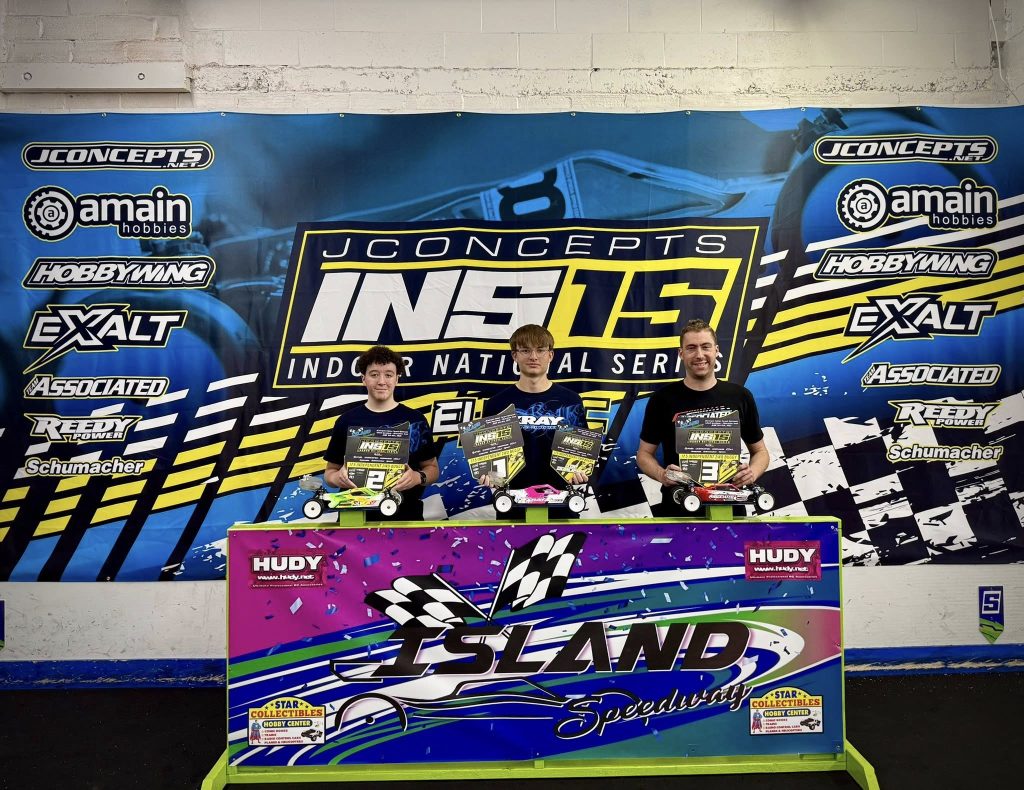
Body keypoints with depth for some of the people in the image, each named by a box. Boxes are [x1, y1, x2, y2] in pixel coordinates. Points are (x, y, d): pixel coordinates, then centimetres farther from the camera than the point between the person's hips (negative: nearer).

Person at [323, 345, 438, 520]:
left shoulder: (414, 420, 2)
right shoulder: (347, 421, 5)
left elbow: (432, 468, 6)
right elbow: (330, 471, 9)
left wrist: (418, 477, -15)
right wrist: (338, 477, -13)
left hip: (405, 514, -1)